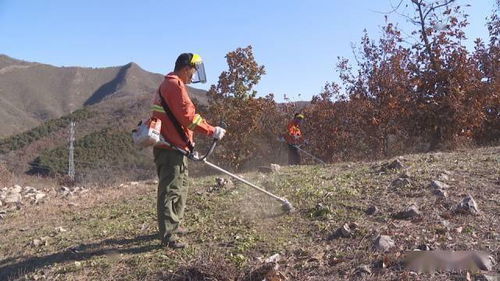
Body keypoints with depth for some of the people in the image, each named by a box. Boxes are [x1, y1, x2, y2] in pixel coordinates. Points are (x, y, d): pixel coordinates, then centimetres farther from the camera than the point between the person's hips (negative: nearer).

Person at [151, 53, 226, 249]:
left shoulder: (168, 85, 21)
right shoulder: (175, 85, -13)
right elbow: (188, 116, -21)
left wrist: (189, 145, 23)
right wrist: (213, 131, -14)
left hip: (174, 148, 11)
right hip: (171, 149, -11)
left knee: (180, 188, 20)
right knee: (170, 191, -7)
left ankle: (173, 226, 31)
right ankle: (168, 236, -2)